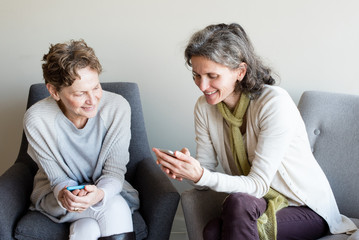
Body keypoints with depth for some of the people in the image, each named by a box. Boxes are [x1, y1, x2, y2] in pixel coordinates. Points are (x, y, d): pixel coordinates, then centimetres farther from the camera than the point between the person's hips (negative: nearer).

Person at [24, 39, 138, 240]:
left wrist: (99, 193, -35)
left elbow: (114, 171, -14)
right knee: (116, 208, -28)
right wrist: (65, 195, -35)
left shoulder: (117, 107, -19)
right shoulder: (36, 119, -20)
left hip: (106, 189, 1)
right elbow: (58, 179, -12)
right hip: (56, 193, -1)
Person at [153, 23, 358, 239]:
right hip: (261, 202, 4)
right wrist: (185, 168, -27)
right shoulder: (205, 107, -4)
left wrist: (200, 176, -39)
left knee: (238, 203, -33)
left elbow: (258, 185, -24)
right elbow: (204, 169, -3)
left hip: (308, 208, -4)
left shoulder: (274, 103, -24)